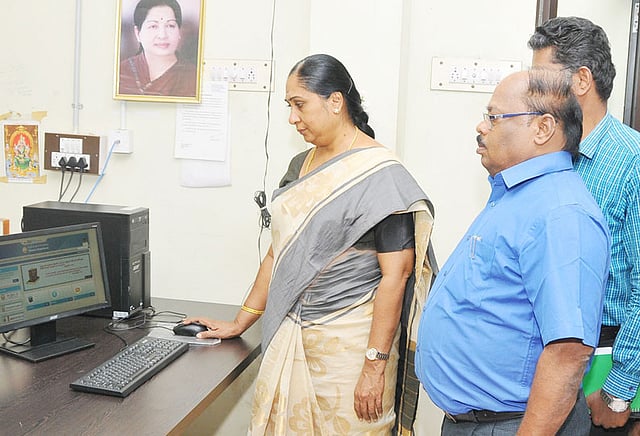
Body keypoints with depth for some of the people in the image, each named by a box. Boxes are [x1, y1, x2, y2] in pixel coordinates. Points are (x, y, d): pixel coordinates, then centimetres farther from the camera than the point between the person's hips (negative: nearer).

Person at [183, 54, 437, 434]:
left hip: (349, 343, -6)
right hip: (290, 338, 6)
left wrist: (375, 366, -18)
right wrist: (240, 323, 17)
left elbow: (395, 275, -16)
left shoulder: (380, 174, -12)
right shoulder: (301, 166, 10)